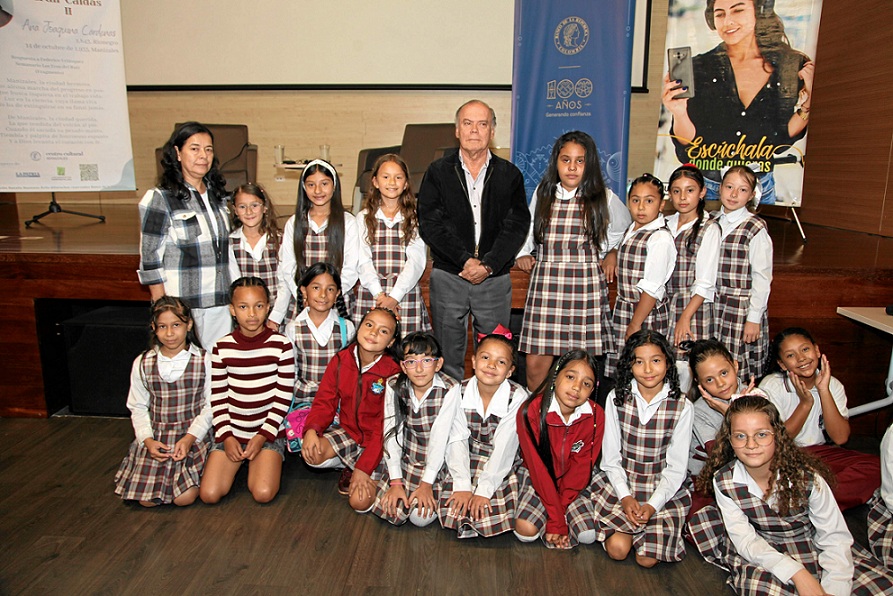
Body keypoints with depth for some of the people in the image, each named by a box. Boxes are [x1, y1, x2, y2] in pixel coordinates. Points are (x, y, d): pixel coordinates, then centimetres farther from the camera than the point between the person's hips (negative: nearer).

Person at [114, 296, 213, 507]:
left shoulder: (204, 361, -5)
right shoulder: (143, 363, 2)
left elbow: (210, 405, -3)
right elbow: (137, 407, 7)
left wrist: (190, 438, -15)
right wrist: (148, 440, -8)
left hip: (193, 435, -2)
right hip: (155, 436, 2)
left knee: (185, 498, -15)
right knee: (147, 500, -9)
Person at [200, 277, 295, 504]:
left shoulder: (281, 345, -7)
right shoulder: (222, 348, -1)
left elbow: (283, 397, -6)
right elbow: (218, 397, 3)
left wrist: (263, 436, -11)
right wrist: (227, 436, -7)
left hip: (269, 431, -2)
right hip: (231, 432, 2)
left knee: (263, 493, -18)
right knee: (209, 494, -10)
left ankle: (259, 465, 14)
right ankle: (239, 464, 19)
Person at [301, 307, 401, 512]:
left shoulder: (392, 373, -19)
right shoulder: (341, 361, -6)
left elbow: (385, 426, -18)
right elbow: (325, 401, -4)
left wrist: (364, 468, -22)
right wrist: (311, 429, -26)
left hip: (377, 442, -4)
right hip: (348, 432, 4)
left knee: (360, 502, -18)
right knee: (313, 454, -25)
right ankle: (349, 466, 8)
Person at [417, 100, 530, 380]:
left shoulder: (510, 175, 7)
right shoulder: (438, 172, 5)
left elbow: (517, 225, -2)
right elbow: (430, 224, -5)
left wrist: (488, 264, -15)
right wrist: (465, 259, -15)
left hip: (495, 279, 1)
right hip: (448, 277, 0)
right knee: (448, 360, 6)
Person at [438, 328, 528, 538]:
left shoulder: (518, 397, -18)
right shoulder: (459, 392, -10)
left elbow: (504, 448, -19)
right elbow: (457, 440, -13)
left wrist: (483, 490, -21)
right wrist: (462, 485, -21)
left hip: (501, 466, -1)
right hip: (467, 461, 2)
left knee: (493, 519, -19)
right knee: (451, 510, -17)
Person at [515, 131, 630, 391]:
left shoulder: (604, 198, 6)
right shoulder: (542, 194, 10)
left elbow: (625, 229, 25)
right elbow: (528, 230, 25)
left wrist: (613, 253, 13)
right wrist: (523, 253, 9)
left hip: (587, 288, -1)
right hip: (545, 286, 2)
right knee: (535, 365, -1)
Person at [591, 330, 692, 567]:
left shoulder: (681, 406, -8)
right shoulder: (617, 398, -5)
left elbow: (676, 466, -6)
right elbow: (610, 456, -2)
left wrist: (652, 505, -16)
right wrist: (625, 497, -12)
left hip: (664, 490, -1)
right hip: (620, 484, 1)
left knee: (648, 559, -13)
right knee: (617, 549, -16)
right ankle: (631, 517, 13)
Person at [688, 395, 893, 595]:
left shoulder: (807, 477, -19)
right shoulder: (723, 482, -17)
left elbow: (835, 536, -17)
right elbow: (745, 540, -15)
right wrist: (797, 573, -27)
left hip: (813, 547, 1)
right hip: (762, 554, 0)